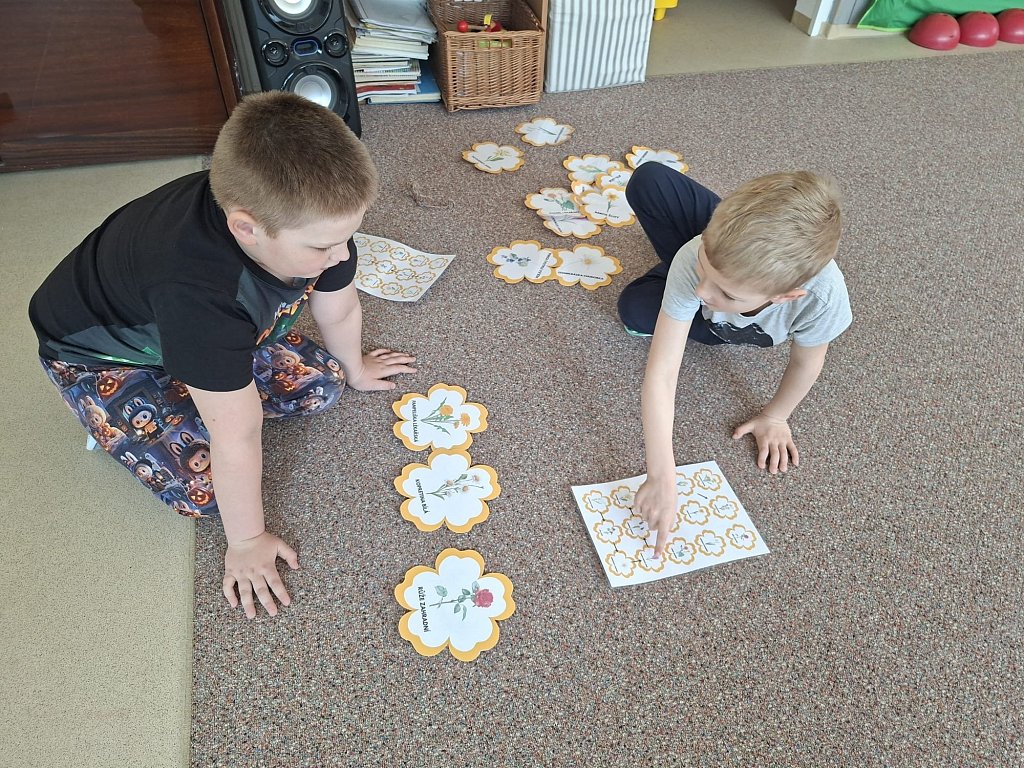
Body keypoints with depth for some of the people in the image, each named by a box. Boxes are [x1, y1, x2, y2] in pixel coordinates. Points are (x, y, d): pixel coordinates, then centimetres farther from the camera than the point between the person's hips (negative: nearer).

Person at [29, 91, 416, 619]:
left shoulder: (309, 218, -27)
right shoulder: (199, 291, -46)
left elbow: (339, 310, -6)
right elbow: (238, 437, -36)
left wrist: (354, 368, 12)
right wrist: (246, 544, -23)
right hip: (100, 356, -5)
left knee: (321, 384, -5)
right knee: (206, 487, -16)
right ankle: (117, 421, 10)